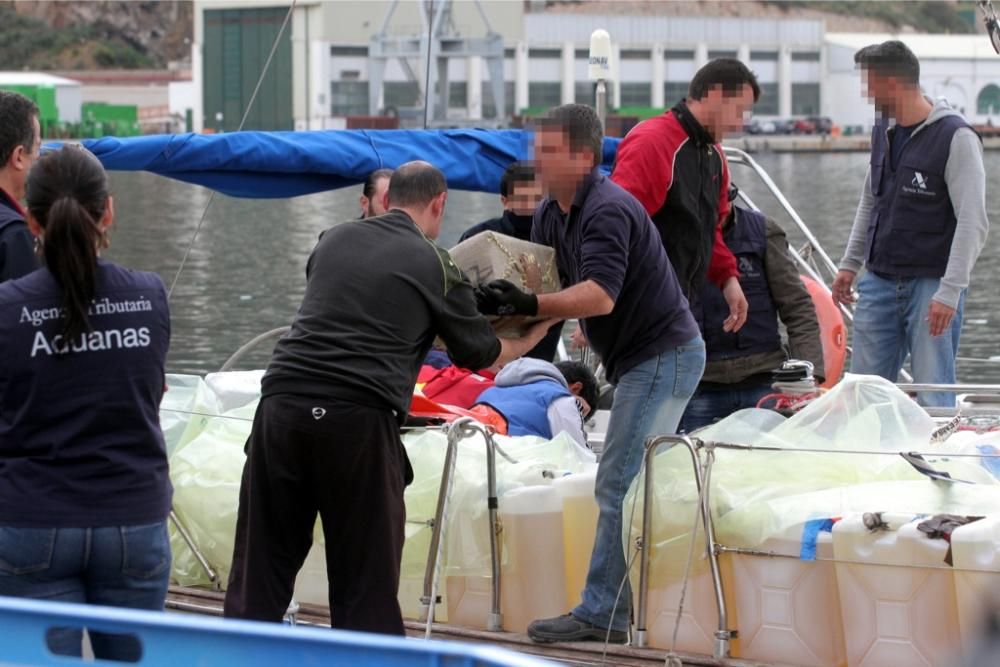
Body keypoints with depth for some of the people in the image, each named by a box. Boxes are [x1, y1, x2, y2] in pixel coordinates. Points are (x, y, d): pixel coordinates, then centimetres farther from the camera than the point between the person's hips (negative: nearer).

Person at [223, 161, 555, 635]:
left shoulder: (334, 240, 18)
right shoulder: (437, 266, 7)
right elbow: (483, 355, 18)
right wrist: (534, 334, 39)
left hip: (283, 404, 4)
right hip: (359, 418, -4)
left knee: (260, 566, 11)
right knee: (365, 578, 5)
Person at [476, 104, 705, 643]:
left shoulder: (608, 211, -22)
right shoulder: (551, 215, 7)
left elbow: (600, 296, -34)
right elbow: (539, 286, 5)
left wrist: (530, 305, -44)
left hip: (664, 356, -10)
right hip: (640, 358, 10)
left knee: (618, 485, -11)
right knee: (633, 485, 14)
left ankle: (601, 614, -9)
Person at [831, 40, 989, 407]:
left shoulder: (955, 137, -11)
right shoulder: (883, 130, 12)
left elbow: (973, 223, -15)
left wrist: (950, 291, -21)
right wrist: (850, 262, 17)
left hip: (932, 284, -7)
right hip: (880, 281, 7)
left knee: (934, 400, -5)